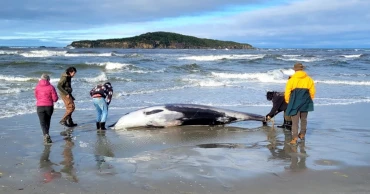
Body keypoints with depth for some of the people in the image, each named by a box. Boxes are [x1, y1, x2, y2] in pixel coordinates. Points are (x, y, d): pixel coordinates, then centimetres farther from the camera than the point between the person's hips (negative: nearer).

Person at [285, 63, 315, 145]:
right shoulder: (309, 79, 2)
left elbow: (287, 92, -6)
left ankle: (294, 139, -9)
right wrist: (309, 100, 22)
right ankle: (302, 135, 33)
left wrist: (288, 101, 10)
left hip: (295, 103, -3)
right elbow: (312, 92, 7)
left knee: (295, 121, -1)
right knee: (303, 119, 20)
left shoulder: (292, 80, -8)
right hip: (305, 103, 3)